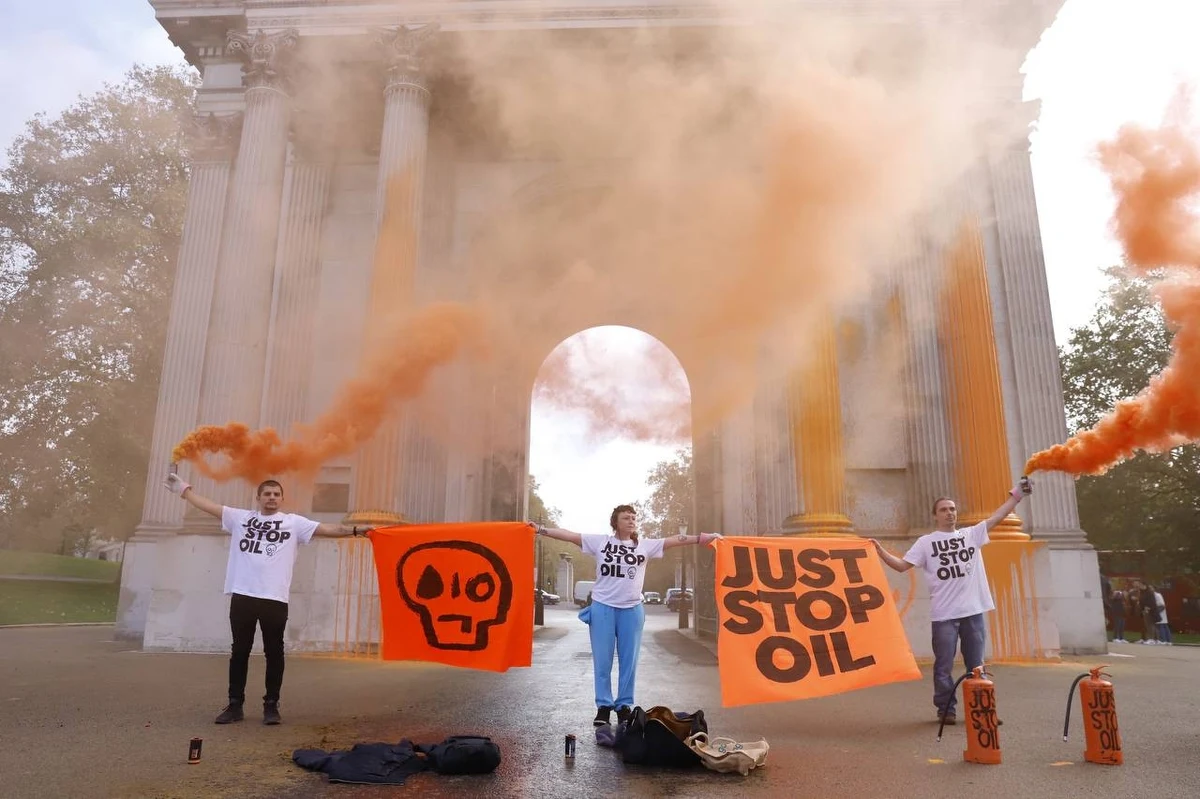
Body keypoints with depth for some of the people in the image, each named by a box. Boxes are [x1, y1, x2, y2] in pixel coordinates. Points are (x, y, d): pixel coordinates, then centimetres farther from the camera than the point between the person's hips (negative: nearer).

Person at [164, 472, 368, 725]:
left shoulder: (294, 522, 4)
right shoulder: (241, 517, 12)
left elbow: (327, 528, -3)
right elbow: (209, 506, 17)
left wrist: (355, 530, -13)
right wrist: (185, 490, 19)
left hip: (275, 599, -2)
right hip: (242, 595, 2)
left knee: (274, 652, 4)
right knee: (239, 651, 10)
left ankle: (271, 705, 13)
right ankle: (235, 704, 20)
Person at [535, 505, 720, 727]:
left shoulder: (645, 545, 4)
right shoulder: (600, 541, 1)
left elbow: (674, 541, -2)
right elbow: (569, 535, -3)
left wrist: (704, 537, -9)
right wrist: (541, 530, -9)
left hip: (632, 609, 1)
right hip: (602, 607, -1)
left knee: (629, 661, 8)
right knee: (602, 660, 5)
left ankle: (624, 706, 21)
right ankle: (603, 706, 17)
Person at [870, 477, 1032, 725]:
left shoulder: (972, 534, 10)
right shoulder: (926, 542, 1)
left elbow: (998, 516, 11)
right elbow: (902, 565, -3)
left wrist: (1016, 494, 9)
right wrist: (880, 552, -15)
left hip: (973, 611, 3)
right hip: (944, 614, -3)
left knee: (976, 664, 12)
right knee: (943, 665, 3)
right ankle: (946, 709, 14)